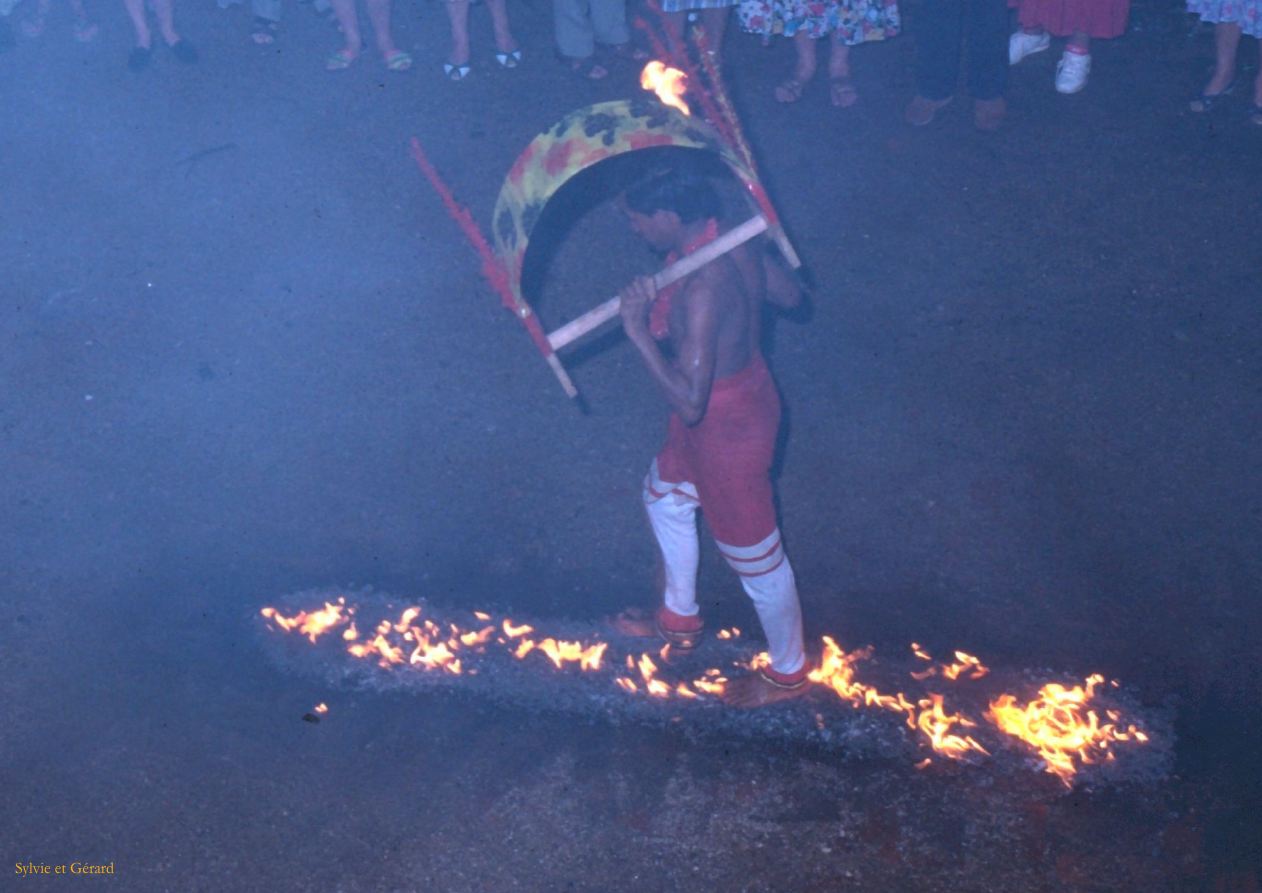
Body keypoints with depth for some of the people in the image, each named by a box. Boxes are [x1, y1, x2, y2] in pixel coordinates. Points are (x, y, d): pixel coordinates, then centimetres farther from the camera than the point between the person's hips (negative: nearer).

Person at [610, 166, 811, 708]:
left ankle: (788, 673, 40)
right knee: (664, 495, 32)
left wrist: (639, 332, -34)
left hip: (725, 433, -10)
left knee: (757, 560, 14)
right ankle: (678, 620, 54)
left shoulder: (700, 290, -37)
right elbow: (789, 293, 7)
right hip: (748, 396, 10)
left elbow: (690, 402, -38)